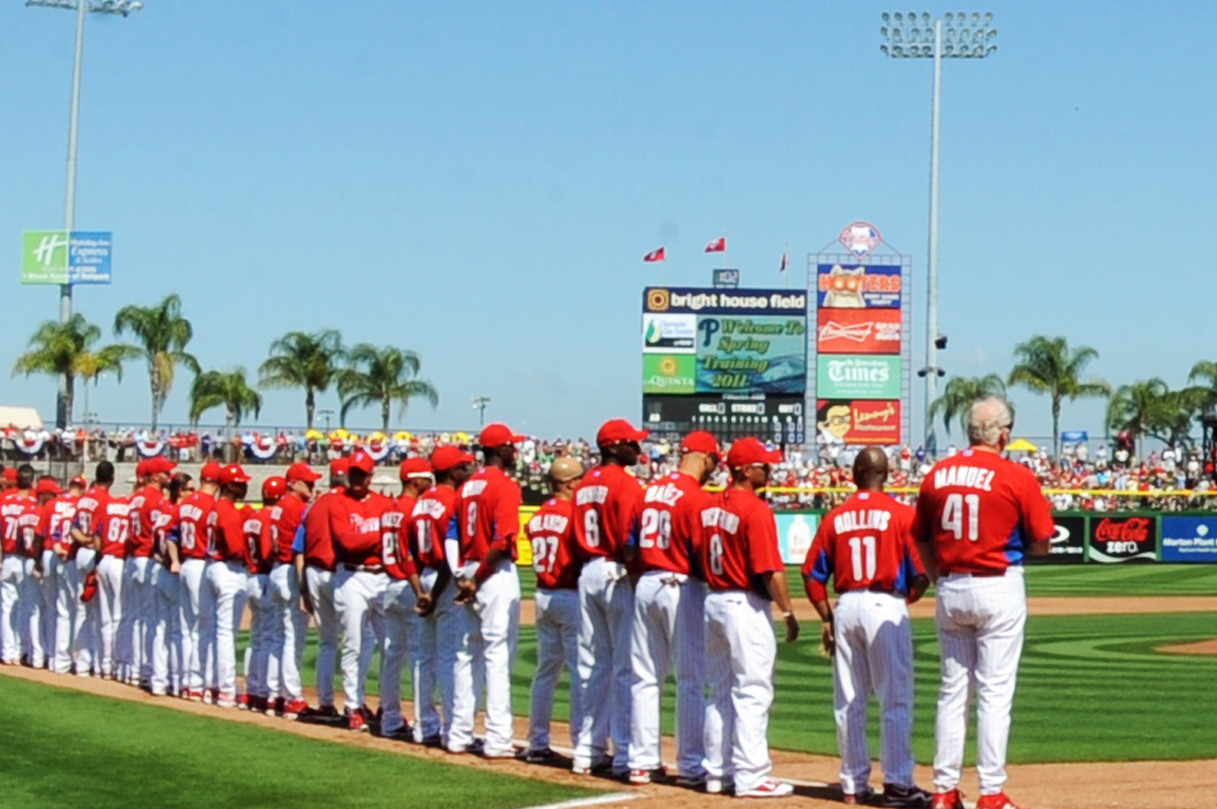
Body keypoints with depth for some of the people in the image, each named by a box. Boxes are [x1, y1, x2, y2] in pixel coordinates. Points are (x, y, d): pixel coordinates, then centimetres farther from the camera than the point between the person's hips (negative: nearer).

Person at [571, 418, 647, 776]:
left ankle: (588, 750, 16)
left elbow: (579, 537, 11)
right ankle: (626, 755, -4)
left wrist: (591, 566, 13)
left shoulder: (585, 484, 13)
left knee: (592, 665, 12)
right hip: (618, 574, -8)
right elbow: (631, 540, -18)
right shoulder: (626, 482, -11)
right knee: (626, 666, -4)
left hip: (587, 573, 8)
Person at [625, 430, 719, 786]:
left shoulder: (650, 491, 8)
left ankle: (641, 761, 14)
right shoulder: (697, 497, -12)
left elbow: (631, 546, 10)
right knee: (691, 679, 2)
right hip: (681, 587, -6)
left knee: (645, 677, 11)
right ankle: (690, 766, 4)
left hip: (646, 585, 7)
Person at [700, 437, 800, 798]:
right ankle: (750, 777, -5)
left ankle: (716, 772, 20)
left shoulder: (711, 506, 8)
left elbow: (699, 557, 12)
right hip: (746, 606, -8)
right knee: (752, 693, -5)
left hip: (713, 601, 8)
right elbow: (770, 570, -18)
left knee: (720, 692, 15)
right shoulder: (756, 509, -15)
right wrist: (788, 612, -11)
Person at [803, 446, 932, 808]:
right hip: (887, 607, -4)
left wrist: (827, 619, 12)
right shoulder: (902, 514, -5)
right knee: (896, 700, 0)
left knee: (848, 703, 10)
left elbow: (812, 575, 6)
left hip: (846, 608, 4)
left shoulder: (835, 518, 5)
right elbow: (921, 574, -8)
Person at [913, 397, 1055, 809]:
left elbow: (921, 540, 10)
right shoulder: (1017, 477, -9)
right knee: (995, 691, -1)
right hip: (999, 588, -4)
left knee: (952, 690, 11)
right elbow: (1041, 543, -4)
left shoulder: (937, 474, 4)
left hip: (950, 589, 4)